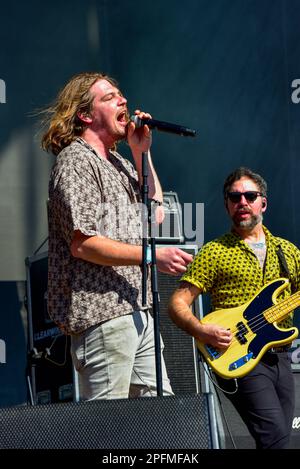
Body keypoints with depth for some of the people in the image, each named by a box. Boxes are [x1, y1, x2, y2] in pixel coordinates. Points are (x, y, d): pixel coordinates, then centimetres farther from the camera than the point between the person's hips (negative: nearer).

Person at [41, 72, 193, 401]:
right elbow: (82, 243, -18)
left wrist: (141, 153, 13)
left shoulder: (118, 162, 21)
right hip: (101, 312, -10)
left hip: (136, 309, 10)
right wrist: (152, 254, -21)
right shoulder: (75, 160, -9)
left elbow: (154, 214, 19)